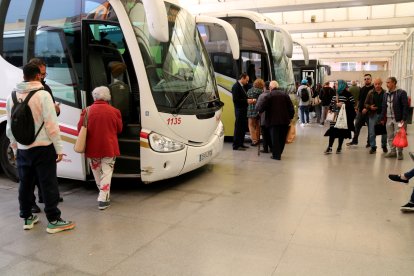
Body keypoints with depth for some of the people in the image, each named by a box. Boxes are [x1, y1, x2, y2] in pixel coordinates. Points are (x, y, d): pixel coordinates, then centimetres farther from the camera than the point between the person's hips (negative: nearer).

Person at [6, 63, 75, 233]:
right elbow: (51, 125, -15)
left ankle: (27, 218, 26)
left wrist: (15, 148, 21)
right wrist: (59, 148, -10)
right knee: (48, 184, 1)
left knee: (25, 184, 14)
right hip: (43, 148, -5)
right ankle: (53, 220, 7)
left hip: (22, 149, 6)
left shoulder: (12, 96, 6)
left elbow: (10, 127, 12)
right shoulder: (43, 95, -12)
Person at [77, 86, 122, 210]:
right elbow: (119, 129, 5)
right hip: (109, 148, -1)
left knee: (97, 172, 19)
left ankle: (103, 194, 32)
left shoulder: (87, 111, -6)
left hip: (92, 148, 2)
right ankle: (103, 199, -2)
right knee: (106, 173, 4)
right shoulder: (114, 111, -6)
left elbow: (80, 129, -1)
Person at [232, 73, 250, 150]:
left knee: (243, 127, 13)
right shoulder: (236, 86, -13)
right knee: (238, 128, -4)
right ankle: (236, 145, 3)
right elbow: (235, 100, -19)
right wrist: (247, 101, -19)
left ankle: (241, 143, 22)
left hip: (243, 110, 9)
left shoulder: (242, 86, 14)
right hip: (239, 110, -9)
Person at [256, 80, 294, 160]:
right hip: (285, 120, 4)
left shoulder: (268, 95, -7)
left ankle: (276, 155, 3)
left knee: (275, 138, 2)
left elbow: (261, 108, -11)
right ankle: (279, 153, 25)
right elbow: (291, 108, 5)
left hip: (274, 121, -4)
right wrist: (290, 117, 15)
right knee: (282, 138, 15)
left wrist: (257, 105, 9)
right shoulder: (285, 94, 7)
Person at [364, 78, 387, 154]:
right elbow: (366, 104, 7)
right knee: (372, 132, 2)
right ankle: (373, 147, 13)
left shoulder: (385, 93, -1)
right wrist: (370, 107, -13)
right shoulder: (370, 93, 3)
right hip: (373, 115, 1)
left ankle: (384, 146, 27)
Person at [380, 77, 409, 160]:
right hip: (388, 119, 6)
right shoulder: (386, 94, 11)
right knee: (390, 137, 10)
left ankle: (400, 153, 11)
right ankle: (393, 151, 20)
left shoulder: (401, 93, -8)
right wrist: (382, 118, 9)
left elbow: (405, 107, -11)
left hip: (398, 119, -6)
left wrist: (404, 119, -16)